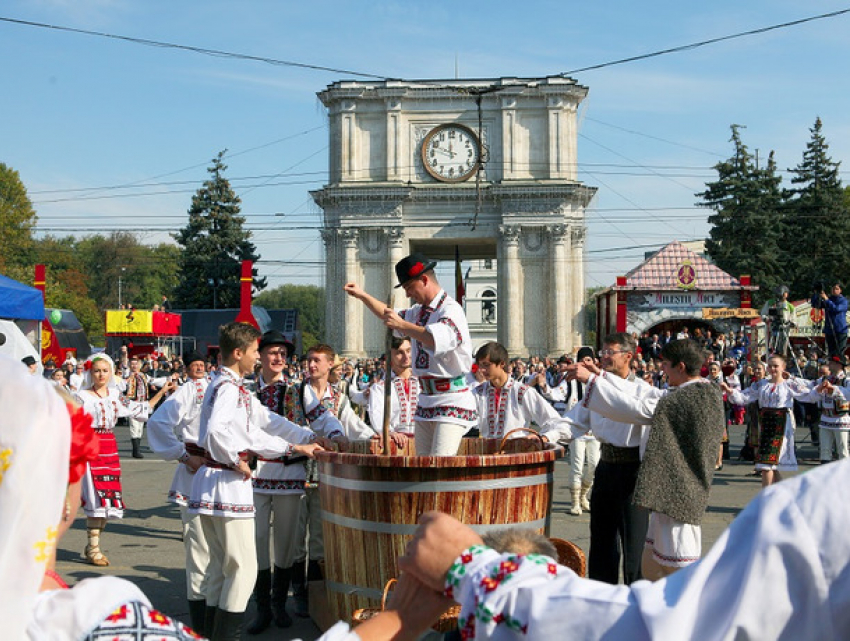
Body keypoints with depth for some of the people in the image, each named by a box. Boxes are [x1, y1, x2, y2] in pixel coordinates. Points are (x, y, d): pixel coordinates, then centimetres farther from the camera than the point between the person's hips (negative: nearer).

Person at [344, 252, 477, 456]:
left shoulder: (451, 310, -14)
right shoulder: (419, 311, 15)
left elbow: (439, 340, -34)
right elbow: (392, 316, 34)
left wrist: (402, 325, -26)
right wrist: (362, 296, 28)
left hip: (452, 401, -9)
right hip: (426, 400, 9)